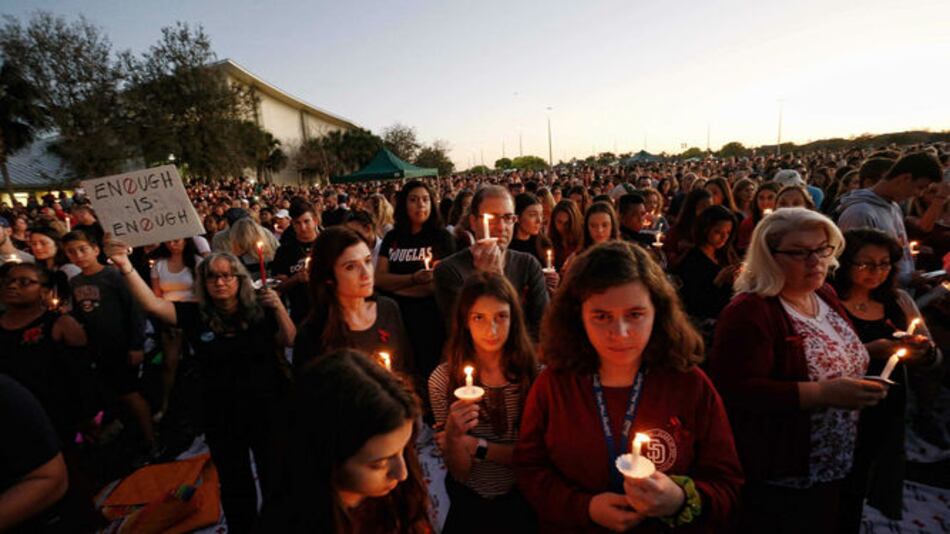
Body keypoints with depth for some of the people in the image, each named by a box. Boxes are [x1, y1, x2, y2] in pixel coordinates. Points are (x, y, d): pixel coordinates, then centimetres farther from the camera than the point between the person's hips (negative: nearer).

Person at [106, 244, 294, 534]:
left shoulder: (259, 310, -10)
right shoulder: (195, 315, -8)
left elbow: (289, 341, -8)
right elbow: (152, 304, -20)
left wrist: (279, 308, -22)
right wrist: (125, 266, -34)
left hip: (266, 408, -1)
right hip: (221, 415, 1)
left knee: (275, 476, 17)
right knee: (234, 483, 21)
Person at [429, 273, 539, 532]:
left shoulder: (534, 373, -12)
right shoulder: (443, 378, -11)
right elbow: (460, 473, -7)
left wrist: (477, 445, -13)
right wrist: (453, 436, -26)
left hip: (523, 501, 0)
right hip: (469, 502, 0)